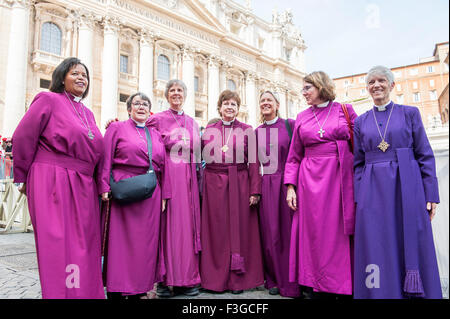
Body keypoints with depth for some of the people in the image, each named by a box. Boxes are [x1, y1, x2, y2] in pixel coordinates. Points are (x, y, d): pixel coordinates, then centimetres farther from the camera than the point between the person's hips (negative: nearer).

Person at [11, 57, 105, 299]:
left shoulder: (87, 113, 20)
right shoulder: (49, 100, 1)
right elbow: (23, 137, -3)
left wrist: (102, 185, 10)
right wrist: (22, 177, 1)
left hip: (84, 186, 6)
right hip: (53, 183, -6)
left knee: (84, 246, 7)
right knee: (58, 243, -4)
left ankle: (87, 292, 17)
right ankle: (59, 292, 5)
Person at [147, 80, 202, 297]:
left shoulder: (192, 122, 19)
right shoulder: (157, 119, 6)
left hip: (188, 178, 4)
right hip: (167, 175, -4)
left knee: (188, 223, 3)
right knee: (167, 223, -4)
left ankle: (188, 279, 9)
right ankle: (166, 279, 4)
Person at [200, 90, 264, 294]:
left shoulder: (247, 130, 6)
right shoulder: (209, 130, 11)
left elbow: (253, 162, 2)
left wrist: (255, 191, -6)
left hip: (240, 183, -1)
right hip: (214, 183, 1)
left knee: (239, 229, 2)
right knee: (216, 230, 3)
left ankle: (239, 280, 13)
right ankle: (216, 278, 15)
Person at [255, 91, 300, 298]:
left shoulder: (290, 125, 1)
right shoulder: (257, 132, 12)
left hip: (287, 184, -3)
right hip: (266, 186, 3)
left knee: (288, 231, 1)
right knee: (270, 233, 5)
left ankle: (291, 282, 14)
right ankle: (274, 280, 19)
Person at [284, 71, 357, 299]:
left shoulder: (345, 110, 7)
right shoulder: (302, 118, 12)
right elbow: (294, 156, 11)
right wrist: (291, 186, 2)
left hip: (341, 180, -1)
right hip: (311, 180, 1)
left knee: (341, 235, 1)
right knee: (316, 235, 1)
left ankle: (344, 289, 13)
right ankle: (319, 288, 12)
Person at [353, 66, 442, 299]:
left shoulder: (410, 113, 6)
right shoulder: (361, 122, 11)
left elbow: (425, 155, 3)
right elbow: (358, 164, 10)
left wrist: (431, 195, -3)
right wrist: (358, 199, 2)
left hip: (407, 189, -1)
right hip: (373, 193, 1)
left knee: (412, 250, 4)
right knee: (377, 250, 3)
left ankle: (416, 293, 19)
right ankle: (381, 292, 17)